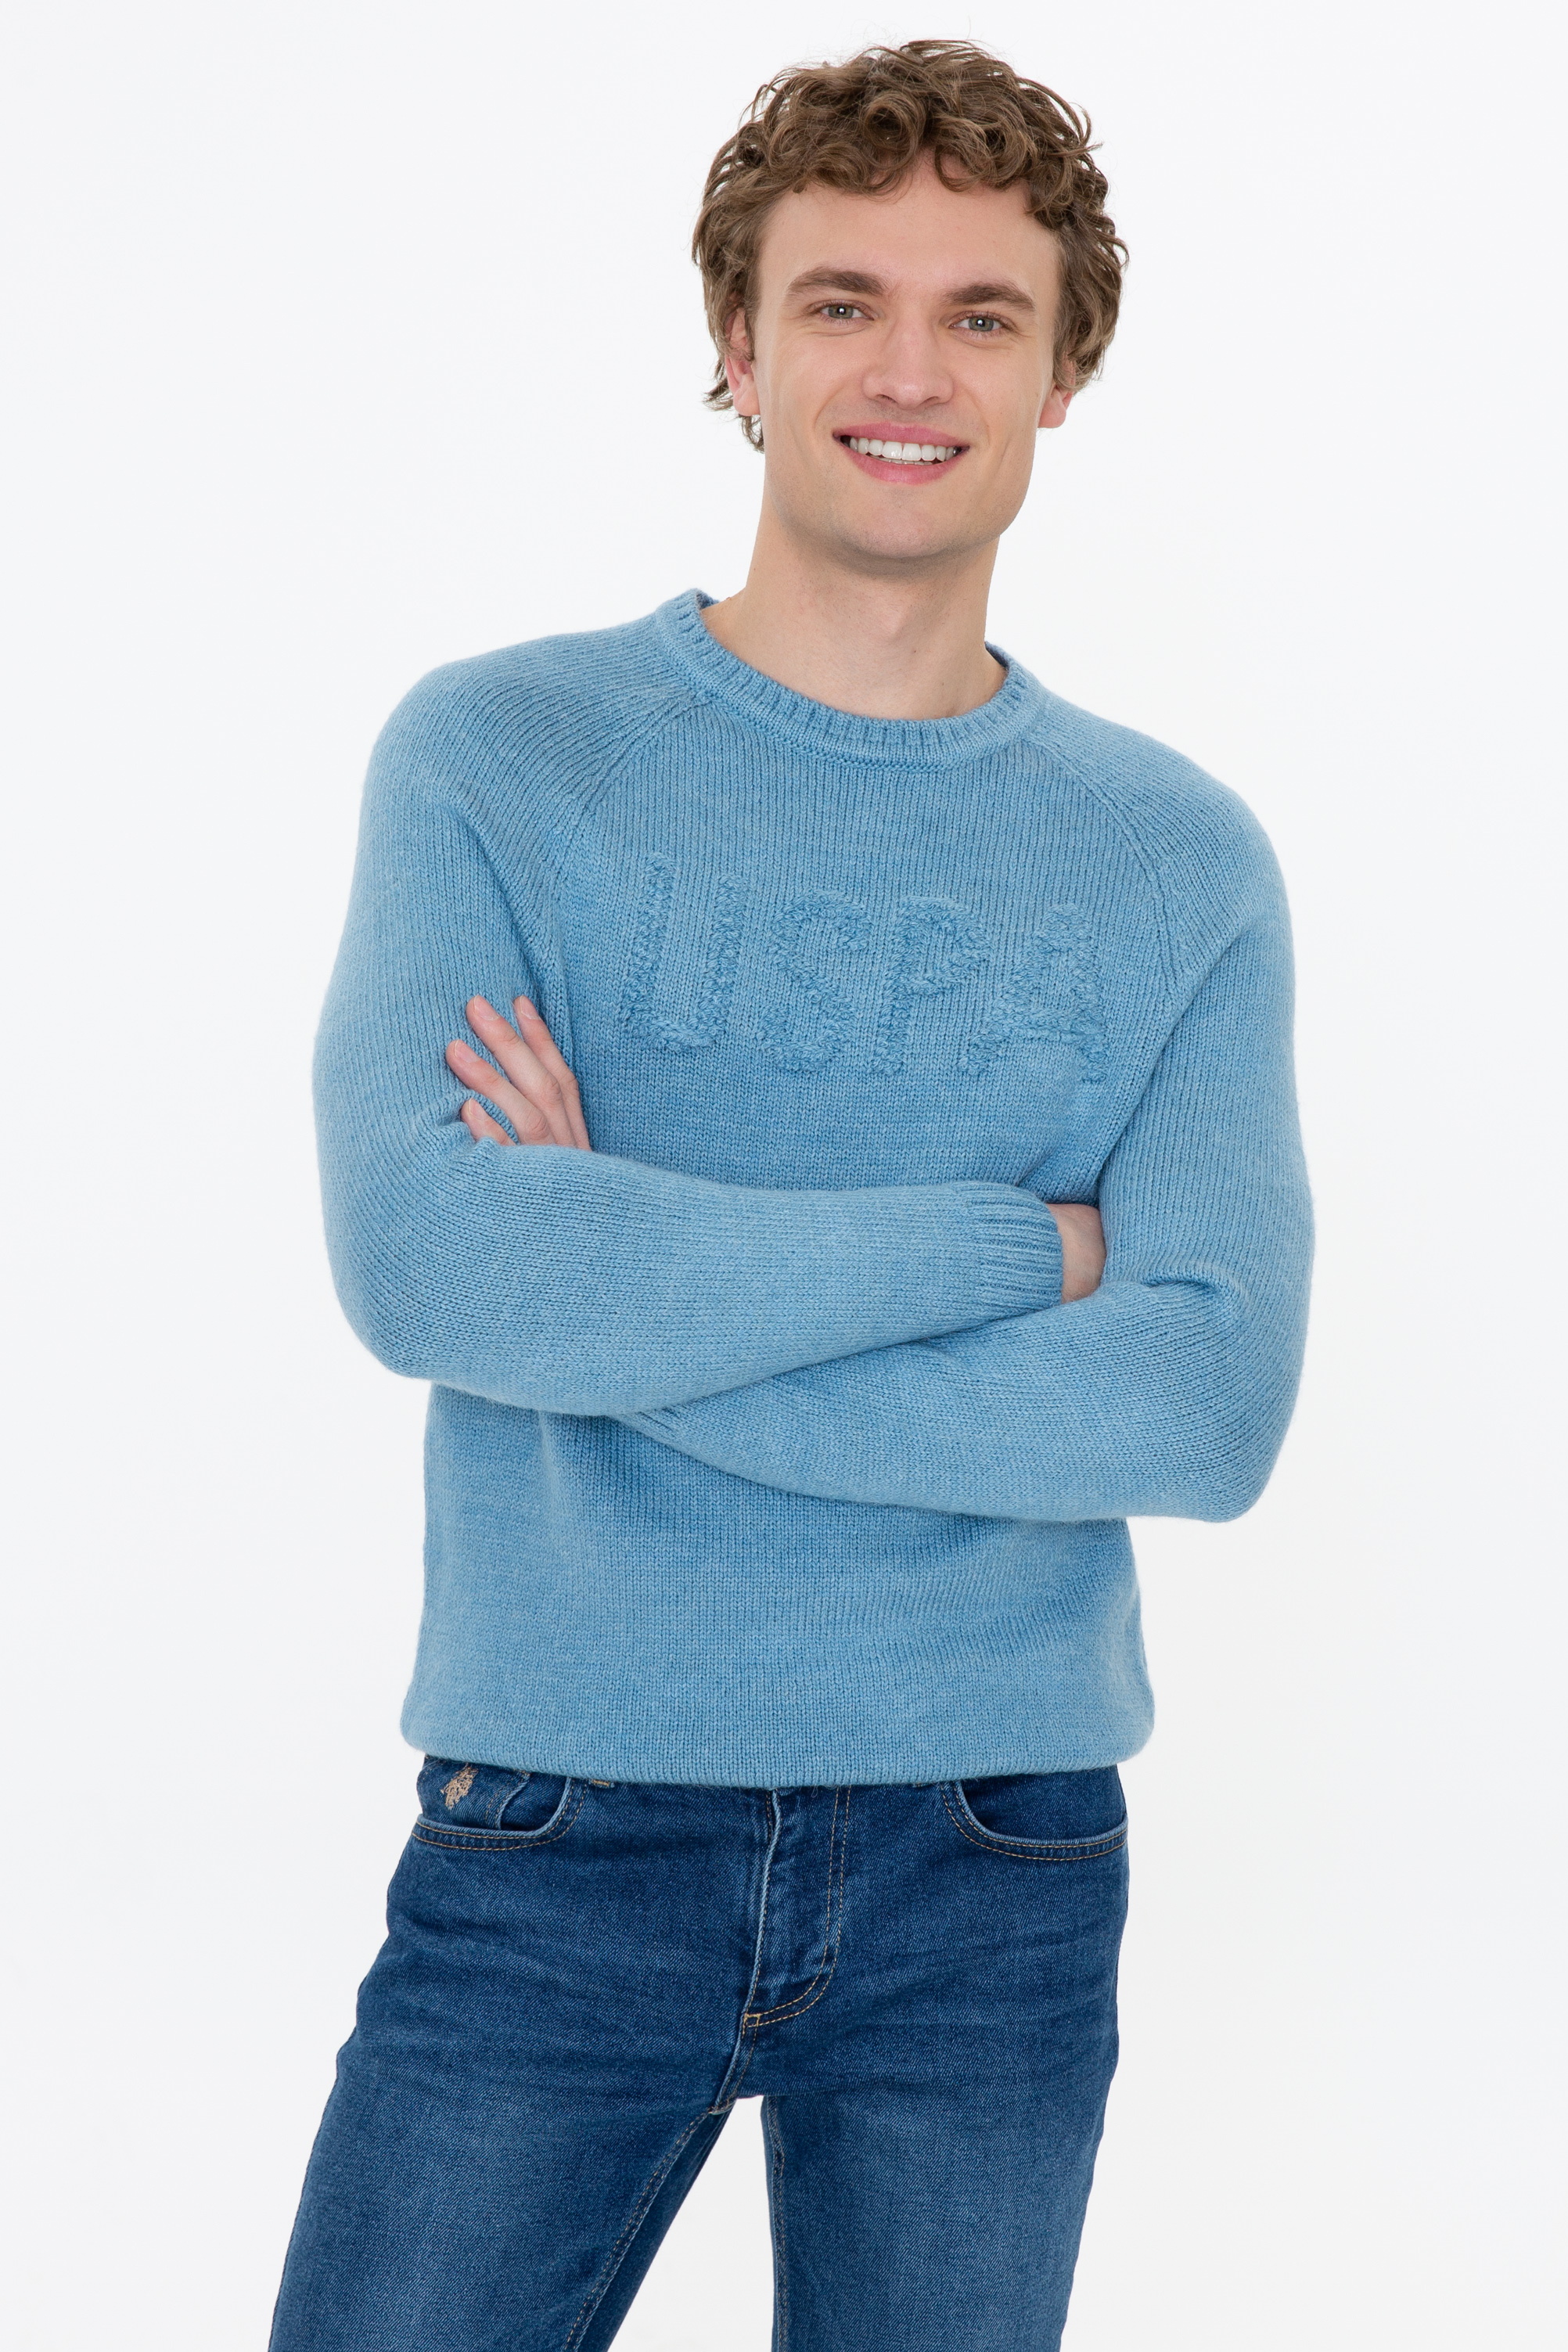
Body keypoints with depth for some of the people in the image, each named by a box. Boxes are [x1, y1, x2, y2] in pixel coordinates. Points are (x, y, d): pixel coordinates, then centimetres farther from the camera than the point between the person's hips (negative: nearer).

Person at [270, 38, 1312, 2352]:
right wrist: (1009, 1243, -15)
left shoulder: (1181, 859, 3)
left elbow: (1212, 1400, -10)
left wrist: (623, 1286, -14)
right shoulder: (495, 759, -2)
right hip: (562, 1827, -1)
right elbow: (418, 1259, -17)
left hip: (993, 1870, 2)